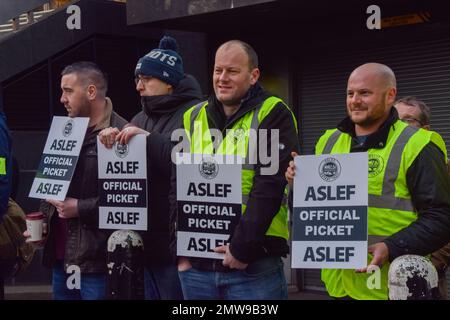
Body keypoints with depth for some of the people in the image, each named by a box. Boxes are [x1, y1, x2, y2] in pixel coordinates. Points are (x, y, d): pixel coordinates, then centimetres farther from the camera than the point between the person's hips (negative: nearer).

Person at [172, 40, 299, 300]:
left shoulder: (272, 115, -3)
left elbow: (269, 186, -12)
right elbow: (178, 185, 12)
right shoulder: (194, 117, 13)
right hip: (197, 265, 5)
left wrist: (243, 246, -17)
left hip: (254, 264, -5)